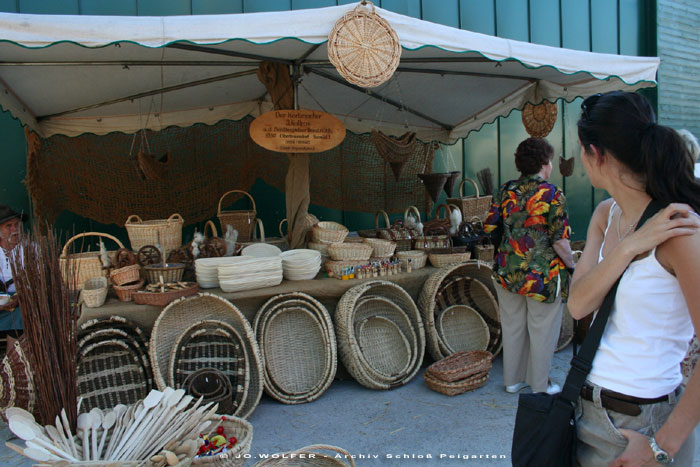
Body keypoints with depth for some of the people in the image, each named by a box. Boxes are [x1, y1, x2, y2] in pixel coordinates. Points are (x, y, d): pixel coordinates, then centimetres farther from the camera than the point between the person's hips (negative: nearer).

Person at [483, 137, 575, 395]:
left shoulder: (506, 190, 2)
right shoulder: (552, 194, -12)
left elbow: (489, 226, 4)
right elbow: (560, 240, -15)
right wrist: (572, 265, -1)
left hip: (507, 271, 5)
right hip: (542, 274, -5)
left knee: (512, 326, 16)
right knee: (542, 331, 10)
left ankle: (513, 379, 30)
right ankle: (540, 386, 24)